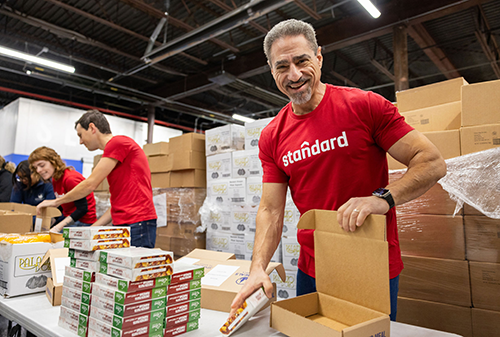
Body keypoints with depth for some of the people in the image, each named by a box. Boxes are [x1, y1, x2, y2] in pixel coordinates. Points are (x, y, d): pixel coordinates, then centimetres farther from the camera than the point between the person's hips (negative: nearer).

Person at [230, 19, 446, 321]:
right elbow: (271, 211, -1)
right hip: (311, 271, 4)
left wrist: (382, 197, -28)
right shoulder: (272, 137, -1)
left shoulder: (365, 105, -11)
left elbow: (433, 163, -11)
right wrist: (258, 268, -14)